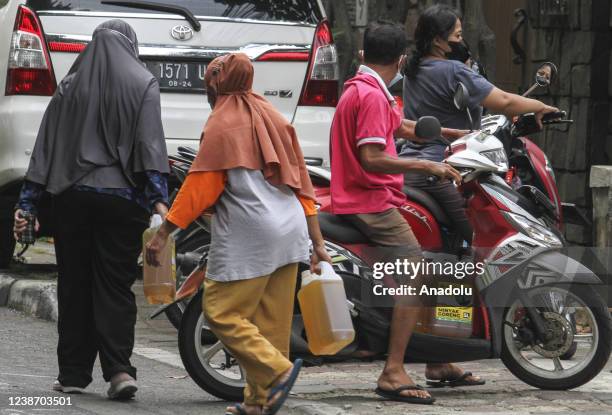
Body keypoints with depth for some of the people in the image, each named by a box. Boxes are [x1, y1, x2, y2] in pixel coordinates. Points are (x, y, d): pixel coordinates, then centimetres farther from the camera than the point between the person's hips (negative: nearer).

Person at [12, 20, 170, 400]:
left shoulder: (70, 87, 8)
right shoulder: (143, 85, 1)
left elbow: (46, 147, 7)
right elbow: (151, 144, -10)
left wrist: (28, 203, 9)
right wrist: (159, 199, -15)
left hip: (74, 197, 2)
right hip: (122, 200, -2)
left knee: (75, 286, 8)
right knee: (115, 286, 1)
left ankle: (73, 373, 8)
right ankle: (118, 369, -13)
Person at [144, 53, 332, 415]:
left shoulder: (222, 124, -4)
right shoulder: (274, 119, 17)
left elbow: (199, 186, -10)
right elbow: (302, 183, 15)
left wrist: (164, 233, -9)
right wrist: (317, 242, 15)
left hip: (247, 236, -8)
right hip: (289, 235, 8)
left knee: (222, 312, -4)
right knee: (272, 321, 8)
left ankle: (277, 371, -16)